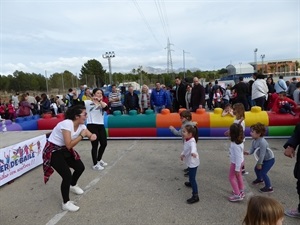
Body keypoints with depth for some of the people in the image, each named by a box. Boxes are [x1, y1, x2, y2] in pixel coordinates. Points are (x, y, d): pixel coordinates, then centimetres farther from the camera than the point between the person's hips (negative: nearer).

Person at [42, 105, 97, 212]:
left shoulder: (81, 125, -4)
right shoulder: (67, 124, -29)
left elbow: (90, 135, -7)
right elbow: (69, 145, -32)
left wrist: (92, 136, -30)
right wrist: (82, 135, -27)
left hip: (64, 150, 8)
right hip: (53, 151, -8)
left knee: (80, 167, 11)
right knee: (67, 175, -16)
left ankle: (72, 186, 41)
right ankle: (66, 203, 4)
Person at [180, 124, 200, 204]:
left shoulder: (192, 141, -31)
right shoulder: (186, 140, -2)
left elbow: (193, 147, -54)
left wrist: (193, 152, -73)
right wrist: (182, 154, -3)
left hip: (193, 162, -10)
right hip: (190, 161, 10)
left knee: (192, 178, -8)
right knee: (191, 176, 34)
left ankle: (195, 196, -2)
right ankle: (190, 183, 61)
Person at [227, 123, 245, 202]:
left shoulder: (236, 145, -35)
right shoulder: (240, 140, -9)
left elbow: (238, 157, -29)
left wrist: (237, 168, -22)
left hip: (236, 163, -9)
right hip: (240, 161, 9)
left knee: (232, 178, 8)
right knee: (238, 176, 25)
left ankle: (237, 195, 15)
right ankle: (241, 191, 41)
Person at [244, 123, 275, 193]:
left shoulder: (262, 142, -36)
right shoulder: (254, 141, -8)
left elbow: (262, 154, -31)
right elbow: (252, 149, -6)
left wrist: (259, 163, -23)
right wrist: (248, 152, -30)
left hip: (269, 159, -9)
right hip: (263, 159, 9)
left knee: (263, 172, -12)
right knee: (256, 169, 20)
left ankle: (269, 188, 5)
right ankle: (259, 179, 48)